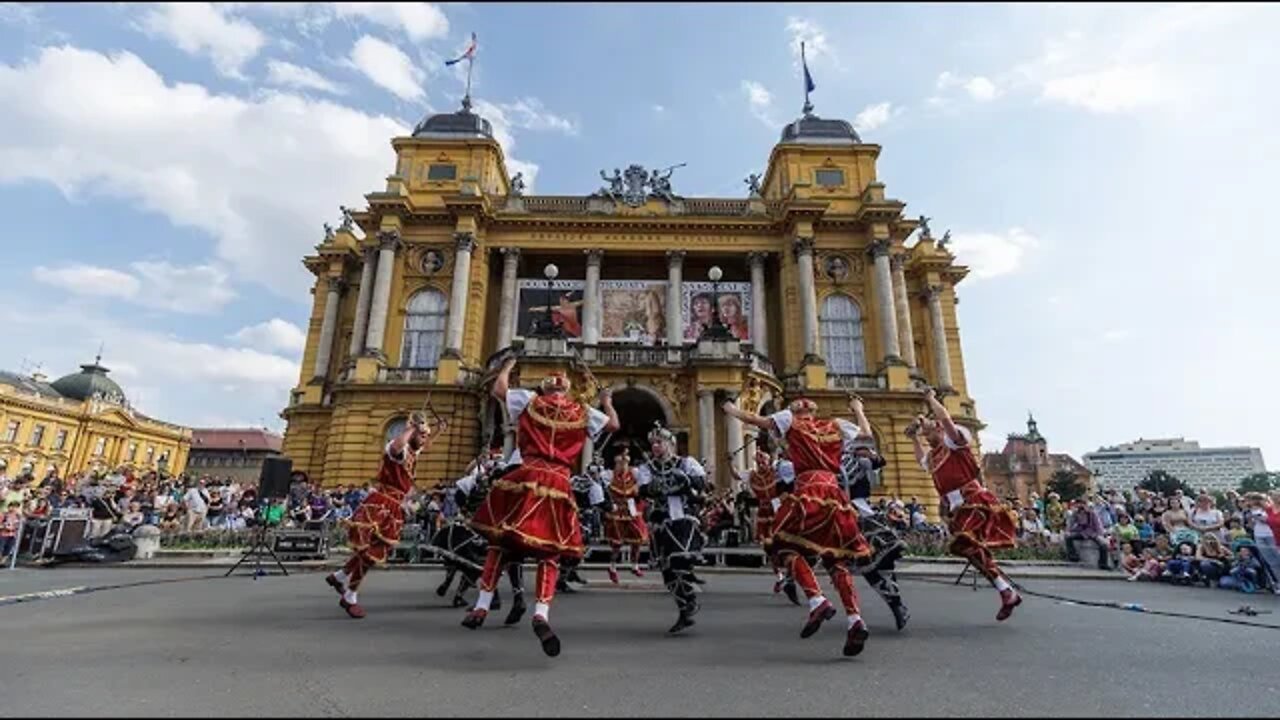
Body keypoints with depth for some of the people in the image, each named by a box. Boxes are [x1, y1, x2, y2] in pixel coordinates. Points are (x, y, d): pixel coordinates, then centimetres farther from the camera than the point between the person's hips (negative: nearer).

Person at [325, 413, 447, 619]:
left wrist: (438, 429, 22)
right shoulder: (400, 449, -14)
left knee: (375, 550, 15)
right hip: (380, 505, -9)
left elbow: (426, 444, 38)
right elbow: (397, 444, -41)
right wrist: (410, 427, -27)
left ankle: (339, 577, 34)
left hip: (393, 507, 9)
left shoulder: (413, 451, 14)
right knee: (368, 551, -5)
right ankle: (349, 597, 10)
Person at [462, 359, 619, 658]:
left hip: (526, 478, 0)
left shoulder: (530, 400, 9)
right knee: (549, 552, 6)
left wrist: (507, 367, 35)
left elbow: (498, 389, 18)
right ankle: (541, 613, -12)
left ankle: (481, 607, 15)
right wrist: (607, 403, 37)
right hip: (558, 485, 0)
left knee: (499, 541, 13)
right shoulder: (583, 412, 10)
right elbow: (614, 425, 19)